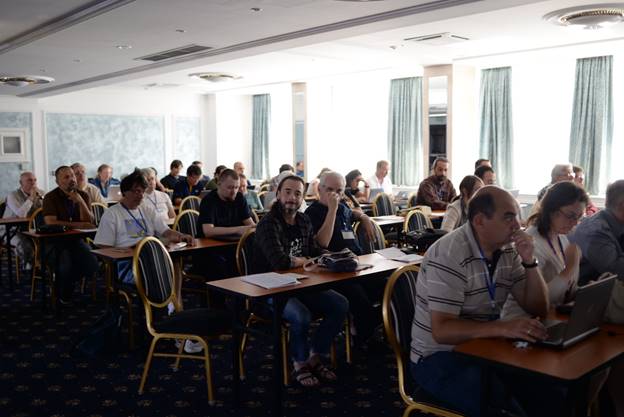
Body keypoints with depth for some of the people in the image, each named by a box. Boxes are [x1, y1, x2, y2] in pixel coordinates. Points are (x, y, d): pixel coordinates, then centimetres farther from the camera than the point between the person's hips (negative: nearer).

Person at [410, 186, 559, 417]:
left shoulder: (507, 250, 3)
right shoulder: (449, 255, -21)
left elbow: (539, 309, 4)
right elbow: (442, 330, -27)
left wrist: (529, 261, -10)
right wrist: (504, 328, -37)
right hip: (440, 358, -7)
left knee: (553, 395, -12)